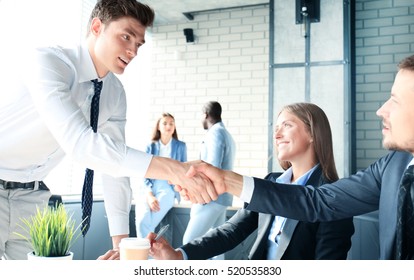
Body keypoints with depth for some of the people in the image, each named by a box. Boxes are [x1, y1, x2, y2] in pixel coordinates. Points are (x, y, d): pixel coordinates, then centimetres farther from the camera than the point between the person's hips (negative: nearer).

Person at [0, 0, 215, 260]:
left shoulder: (115, 93, -5)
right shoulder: (45, 62, -27)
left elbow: (116, 161, -3)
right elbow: (79, 143, -40)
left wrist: (120, 240, -8)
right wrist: (171, 169, -44)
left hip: (31, 194, 6)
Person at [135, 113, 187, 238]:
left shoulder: (180, 146, 8)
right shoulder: (151, 146, 11)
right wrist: (149, 195, -9)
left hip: (167, 189, -2)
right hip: (148, 190, 2)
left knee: (145, 223, -21)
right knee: (140, 222, -23)